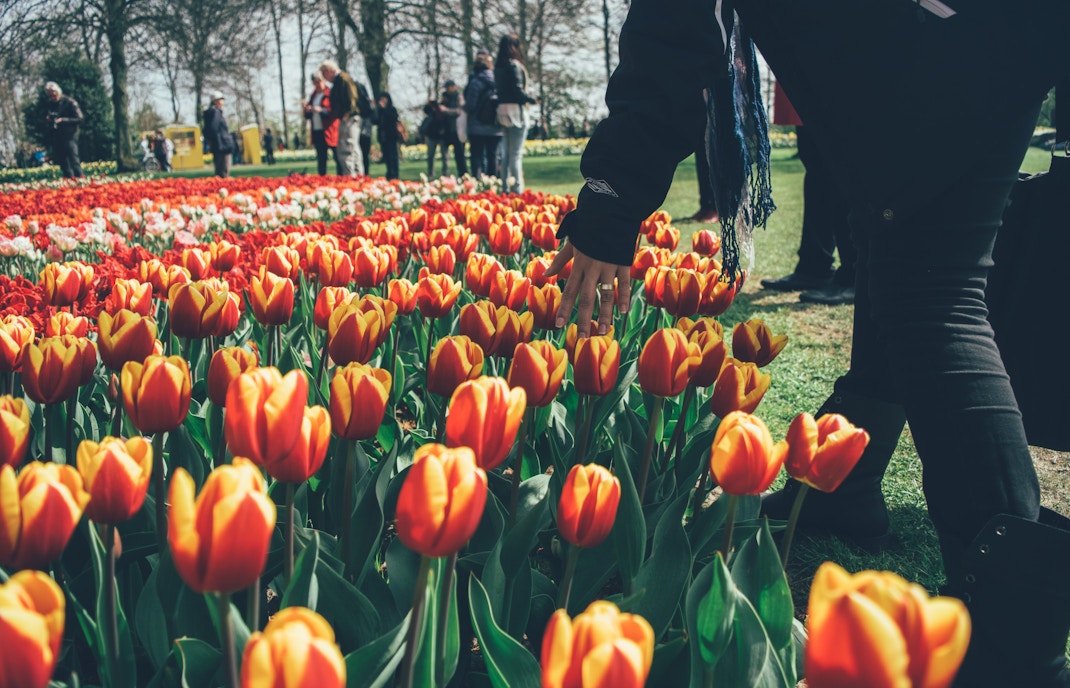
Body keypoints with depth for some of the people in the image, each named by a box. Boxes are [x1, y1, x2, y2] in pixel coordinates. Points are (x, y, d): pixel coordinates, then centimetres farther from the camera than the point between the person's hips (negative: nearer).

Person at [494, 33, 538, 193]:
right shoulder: (514, 65, -12)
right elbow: (518, 90, -17)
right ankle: (517, 188, -6)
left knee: (506, 152, 12)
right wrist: (532, 100, -4)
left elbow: (499, 89, 12)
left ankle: (506, 187, 13)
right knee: (516, 153, -6)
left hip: (502, 110, 8)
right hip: (515, 110, -8)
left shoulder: (498, 67, 11)